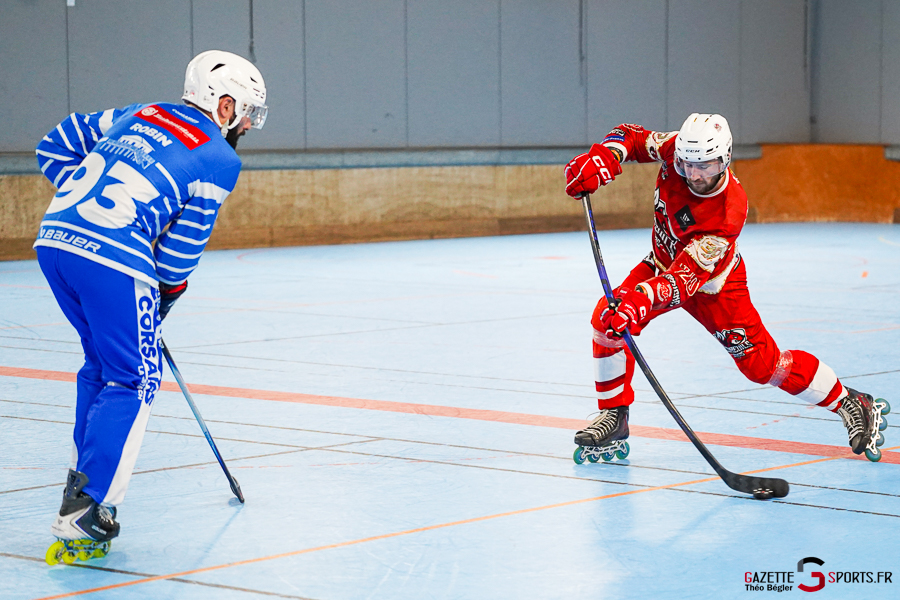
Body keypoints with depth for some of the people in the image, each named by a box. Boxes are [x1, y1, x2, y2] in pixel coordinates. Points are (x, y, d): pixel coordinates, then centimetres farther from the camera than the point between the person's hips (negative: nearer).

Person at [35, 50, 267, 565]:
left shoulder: (140, 116, 24)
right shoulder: (220, 159, 5)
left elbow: (57, 145, 27)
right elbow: (183, 246, 2)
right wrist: (166, 296, 19)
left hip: (54, 240, 7)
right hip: (114, 261, -7)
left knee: (102, 363, 25)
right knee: (133, 381, 4)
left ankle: (84, 478, 26)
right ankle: (83, 513, -5)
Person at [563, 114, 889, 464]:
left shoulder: (728, 213, -39)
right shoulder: (676, 149, -25)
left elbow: (689, 275, -45)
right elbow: (632, 138, -9)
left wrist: (642, 300, -61)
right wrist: (600, 159, -31)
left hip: (713, 283, -5)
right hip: (664, 261, 5)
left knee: (762, 364, -7)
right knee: (607, 318, -16)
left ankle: (851, 406, 12)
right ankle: (614, 419, -1)